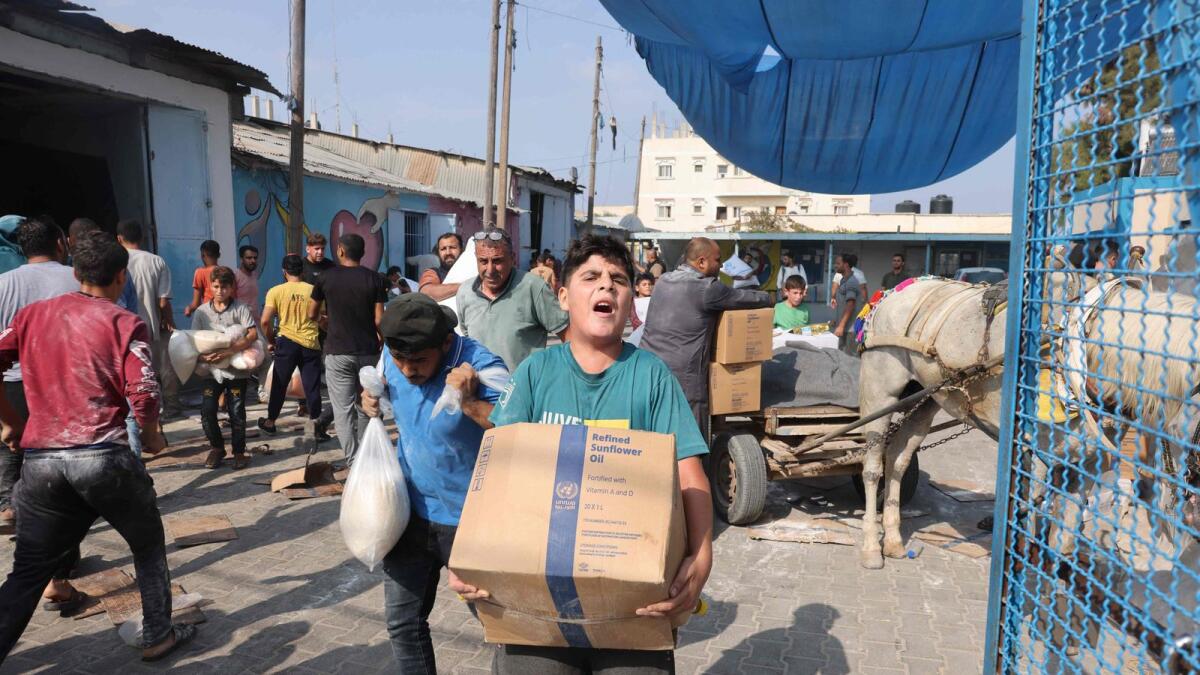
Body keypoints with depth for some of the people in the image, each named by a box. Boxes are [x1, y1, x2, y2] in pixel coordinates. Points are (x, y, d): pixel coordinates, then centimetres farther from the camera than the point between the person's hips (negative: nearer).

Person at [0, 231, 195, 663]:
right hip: (104, 457, -4)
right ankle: (158, 636, 27)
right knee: (148, 547, 18)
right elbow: (143, 395, -12)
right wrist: (151, 435, 7)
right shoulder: (125, 323, -2)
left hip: (40, 460, 4)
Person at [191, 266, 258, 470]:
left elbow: (252, 335, -14)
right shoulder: (202, 311, 5)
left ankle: (239, 451, 16)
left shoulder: (240, 308, -3)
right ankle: (216, 447, 18)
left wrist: (229, 351, -24)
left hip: (237, 369, -2)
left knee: (237, 412, -1)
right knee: (207, 410, -4)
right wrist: (202, 357, -17)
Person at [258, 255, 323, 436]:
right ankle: (315, 422, 10)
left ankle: (270, 421, 27)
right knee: (312, 386, 7)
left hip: (287, 342, 0)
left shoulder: (276, 291, -3)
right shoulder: (313, 290, -2)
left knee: (279, 384, 14)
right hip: (311, 343, 0)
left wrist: (270, 341, 8)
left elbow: (265, 321, -7)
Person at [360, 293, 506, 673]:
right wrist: (373, 398, -4)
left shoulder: (481, 367, -25)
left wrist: (469, 403, -40)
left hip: (467, 519, -5)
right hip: (409, 510, 5)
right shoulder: (392, 355, -6)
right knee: (402, 622, 16)